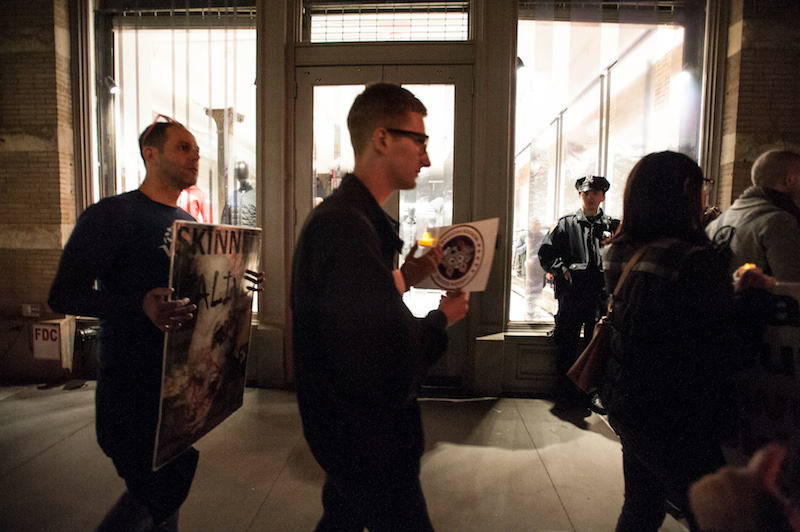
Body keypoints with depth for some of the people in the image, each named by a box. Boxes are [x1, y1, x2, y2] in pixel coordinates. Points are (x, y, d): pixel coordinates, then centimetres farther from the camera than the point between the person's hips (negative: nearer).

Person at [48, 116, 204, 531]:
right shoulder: (113, 214, -12)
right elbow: (63, 295, -17)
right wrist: (141, 305, -33)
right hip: (131, 384, -7)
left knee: (172, 486, 19)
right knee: (156, 494, -3)